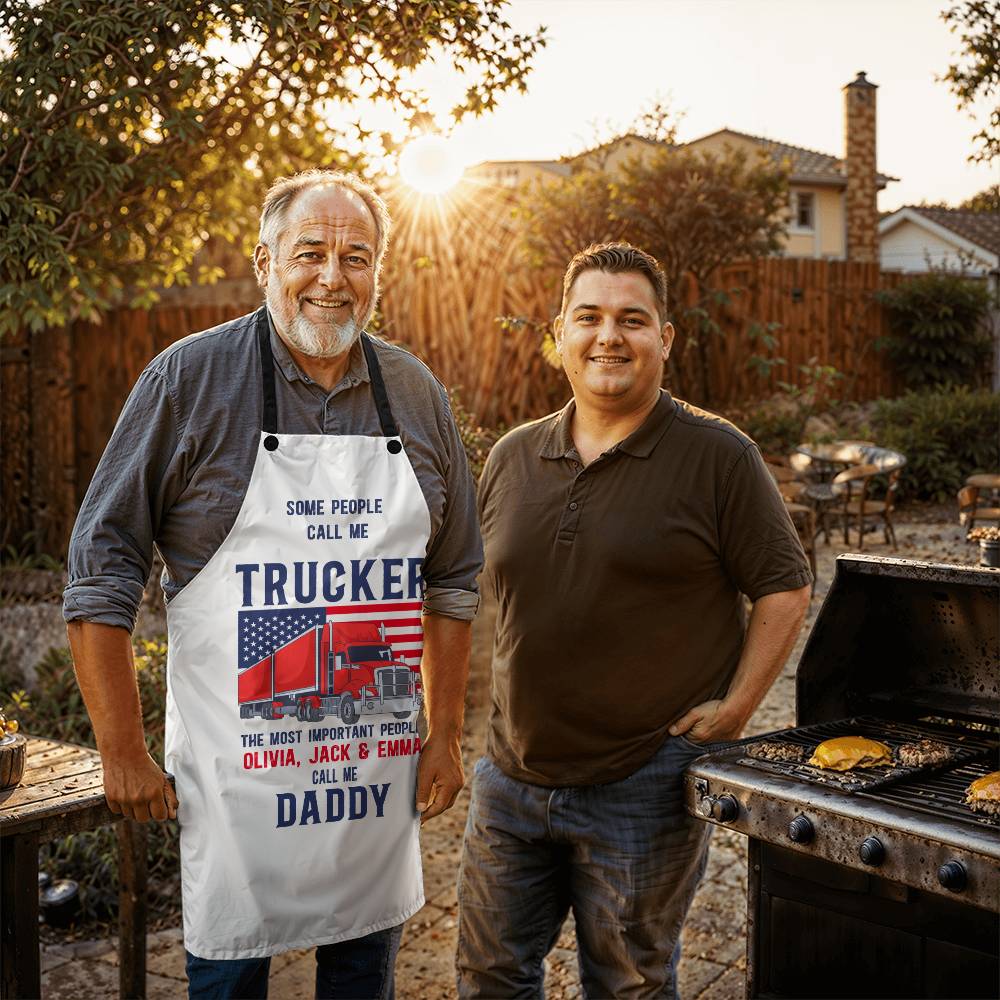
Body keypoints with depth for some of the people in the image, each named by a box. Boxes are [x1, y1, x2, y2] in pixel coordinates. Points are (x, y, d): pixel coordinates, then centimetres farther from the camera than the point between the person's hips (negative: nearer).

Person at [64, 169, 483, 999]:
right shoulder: (190, 378, -9)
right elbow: (102, 571, -7)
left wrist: (446, 736, 7)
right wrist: (124, 754, -8)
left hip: (379, 769, 4)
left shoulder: (417, 397, 3)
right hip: (236, 769, -3)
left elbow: (453, 579, 10)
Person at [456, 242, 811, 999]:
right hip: (513, 775, 5)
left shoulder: (718, 456, -10)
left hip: (644, 787, -4)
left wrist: (735, 708, -12)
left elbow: (785, 589, -6)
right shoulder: (512, 458, 5)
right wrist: (521, 689, 9)